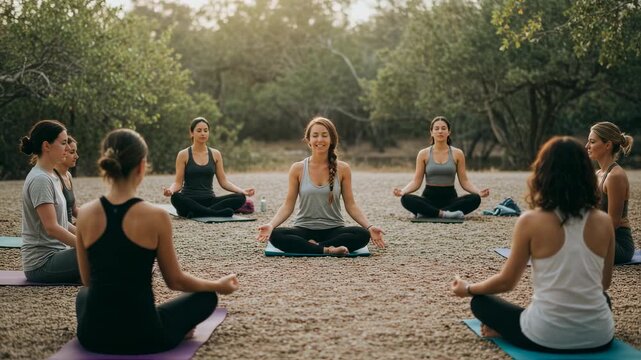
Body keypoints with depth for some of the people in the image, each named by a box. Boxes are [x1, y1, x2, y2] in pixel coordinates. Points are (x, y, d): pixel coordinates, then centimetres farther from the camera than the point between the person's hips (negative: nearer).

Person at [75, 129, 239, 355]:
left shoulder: (85, 214, -4)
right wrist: (219, 285, 17)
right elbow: (175, 281, -2)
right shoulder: (156, 217, -14)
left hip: (93, 335, 3)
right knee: (207, 296, 23)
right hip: (142, 337, -3)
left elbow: (88, 281, 9)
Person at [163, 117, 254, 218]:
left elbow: (223, 181, 8)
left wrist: (242, 191, -9)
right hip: (189, 202, -3)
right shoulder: (184, 155, 1)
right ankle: (217, 212, -32)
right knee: (176, 198, -39)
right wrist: (170, 190, -27)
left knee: (240, 197, -23)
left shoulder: (215, 154, 10)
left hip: (209, 200, 3)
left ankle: (200, 212, -28)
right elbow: (178, 182, -3)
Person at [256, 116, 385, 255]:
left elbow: (351, 205, 2)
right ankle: (327, 250, -29)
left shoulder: (343, 169, 1)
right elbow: (288, 205, -1)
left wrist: (370, 226, -13)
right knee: (275, 235, -32)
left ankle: (311, 246, -23)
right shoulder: (297, 169, 0)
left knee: (363, 234, -30)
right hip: (304, 230, 0)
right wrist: (271, 225, -19)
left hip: (333, 230, 1)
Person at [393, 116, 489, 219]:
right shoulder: (423, 154, 3)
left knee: (475, 199, -30)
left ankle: (428, 213, -30)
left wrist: (478, 192, -17)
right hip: (429, 198, -1)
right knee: (406, 199, -31)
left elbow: (464, 181, 2)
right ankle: (444, 214, -36)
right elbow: (416, 181, -1)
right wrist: (403, 191, -21)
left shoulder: (457, 154, 4)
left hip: (450, 198, 1)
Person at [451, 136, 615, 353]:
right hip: (599, 337, 3)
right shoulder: (603, 222, -3)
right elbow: (604, 283, 12)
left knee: (480, 301, 21)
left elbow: (506, 282, -1)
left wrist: (468, 289, 19)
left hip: (546, 338, -2)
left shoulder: (530, 222, -12)